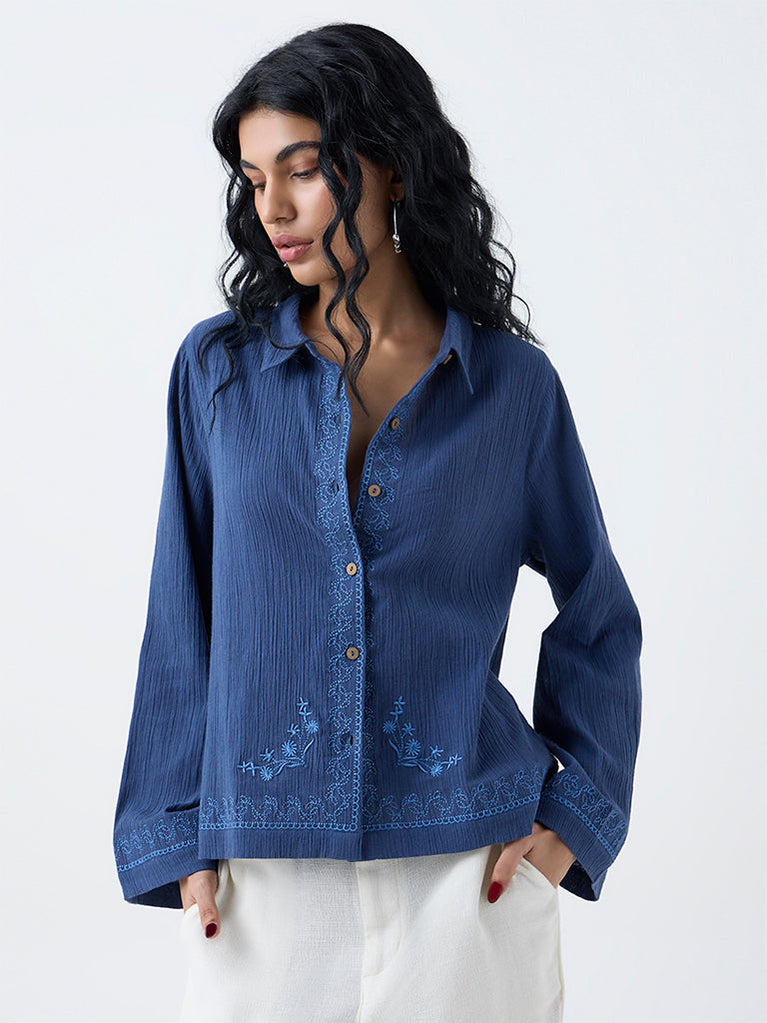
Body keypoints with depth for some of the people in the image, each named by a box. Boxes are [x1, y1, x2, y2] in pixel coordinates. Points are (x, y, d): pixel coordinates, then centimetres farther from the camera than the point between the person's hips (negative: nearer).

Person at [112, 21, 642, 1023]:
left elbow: (599, 616, 8)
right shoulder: (219, 367, 1)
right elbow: (183, 621, 3)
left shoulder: (512, 384, -1)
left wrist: (572, 815, 1)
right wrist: (181, 838, -1)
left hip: (469, 864, 0)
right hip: (264, 875, 1)